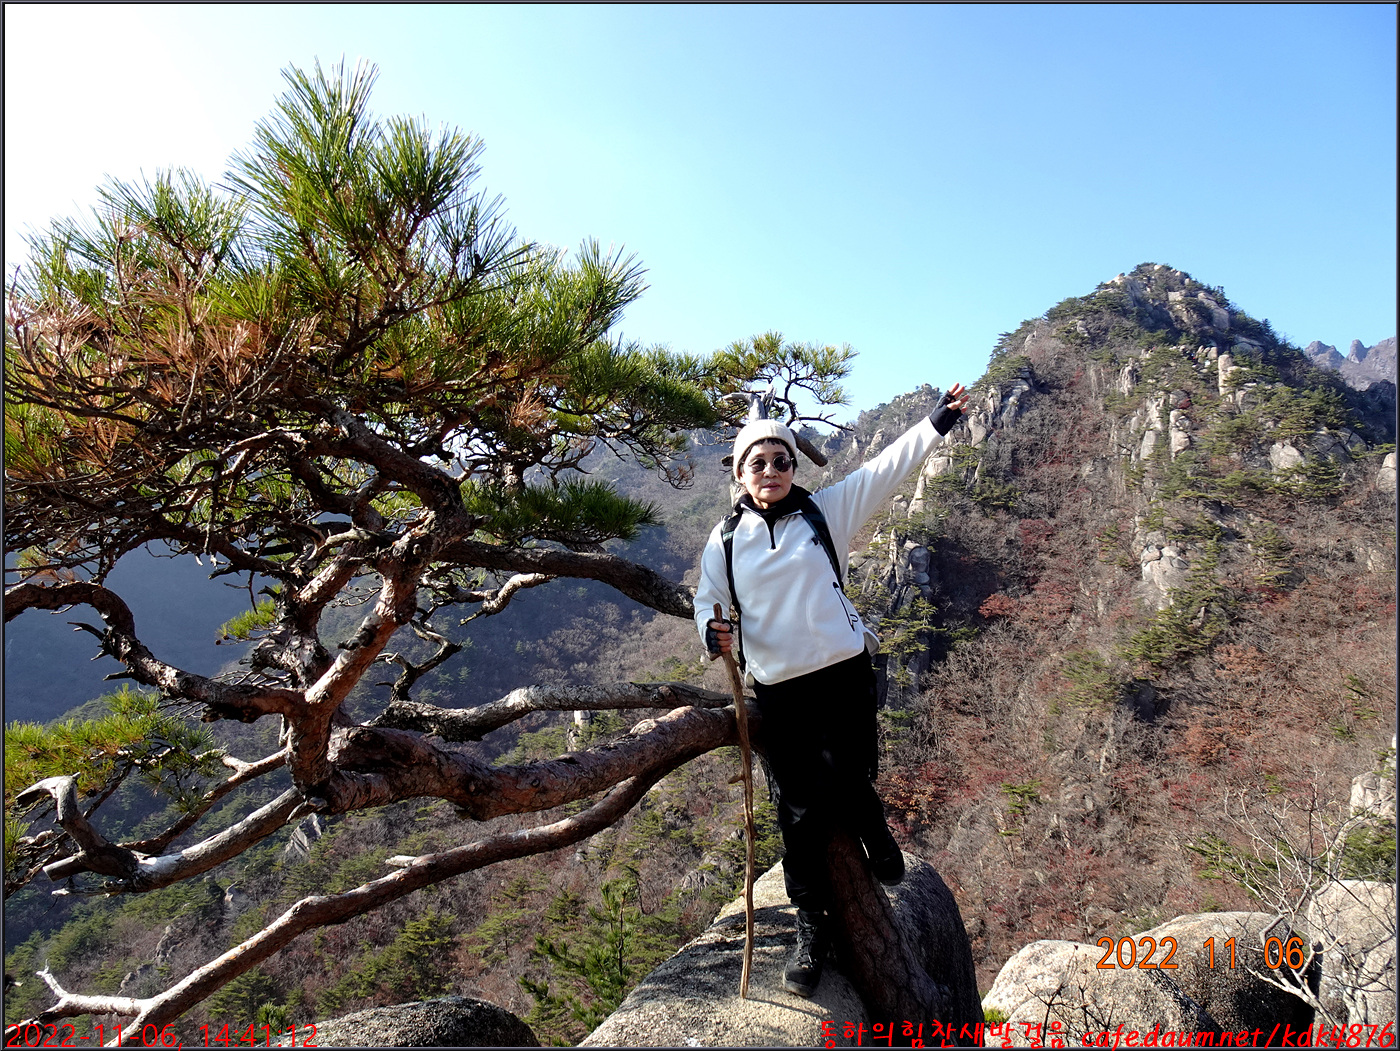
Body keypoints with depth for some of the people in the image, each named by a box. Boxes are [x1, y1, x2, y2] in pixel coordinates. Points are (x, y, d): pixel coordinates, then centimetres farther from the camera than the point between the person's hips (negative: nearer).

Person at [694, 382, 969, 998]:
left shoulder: (826, 511, 2)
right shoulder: (725, 540, 5)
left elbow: (885, 471, -2)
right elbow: (707, 598, 11)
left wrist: (939, 421, -7)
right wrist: (712, 630, -11)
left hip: (844, 675, -1)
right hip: (778, 691, 1)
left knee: (847, 789, 1)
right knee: (800, 812, 4)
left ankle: (879, 844, 40)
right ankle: (812, 931, 22)